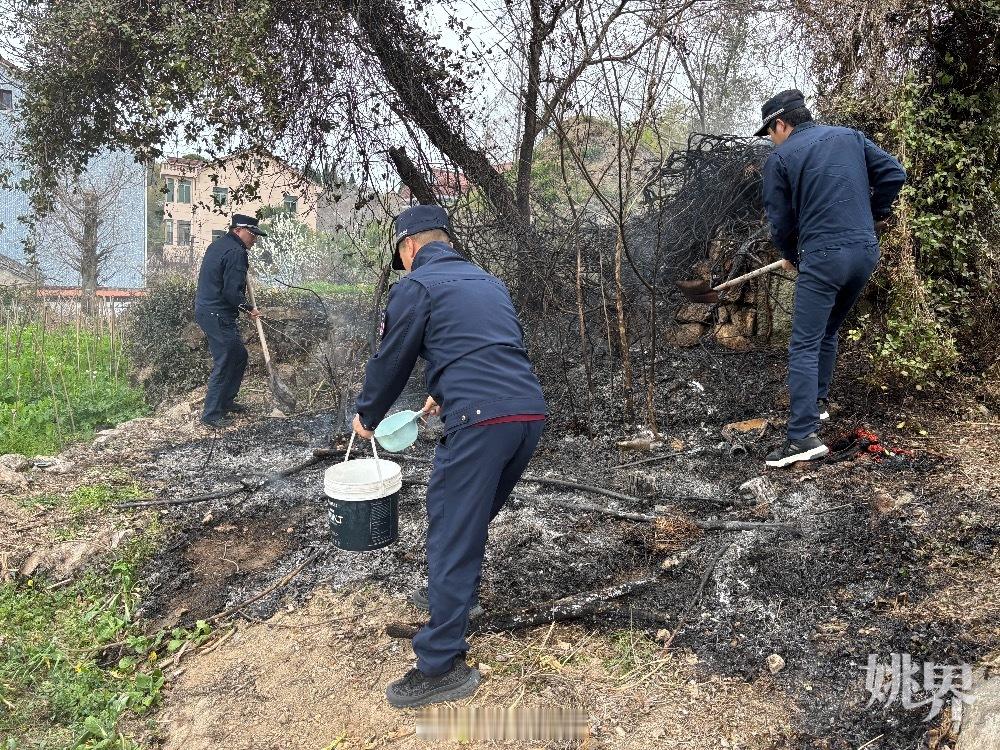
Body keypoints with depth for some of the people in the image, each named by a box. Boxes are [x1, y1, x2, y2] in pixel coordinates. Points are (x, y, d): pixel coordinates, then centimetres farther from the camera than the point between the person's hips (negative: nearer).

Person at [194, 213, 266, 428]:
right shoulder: (236, 252, -17)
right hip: (219, 316, -11)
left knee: (239, 356, 19)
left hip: (206, 309, 11)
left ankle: (226, 401, 30)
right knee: (224, 363, -4)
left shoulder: (218, 244, 15)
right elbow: (232, 291, -23)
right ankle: (211, 414, 3)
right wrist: (249, 308, -8)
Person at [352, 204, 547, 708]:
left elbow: (391, 360, 7)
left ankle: (443, 666, 4)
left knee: (452, 529, -1)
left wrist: (367, 416, 25)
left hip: (481, 421, -8)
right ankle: (455, 595, 44)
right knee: (473, 515, 25)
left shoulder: (417, 286, 2)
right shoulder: (488, 282, 25)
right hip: (531, 413, 8)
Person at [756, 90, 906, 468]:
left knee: (804, 347, -7)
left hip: (822, 258, -6)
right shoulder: (850, 136, 14)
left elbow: (781, 221, 2)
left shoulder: (780, 157, 0)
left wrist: (791, 256, 19)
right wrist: (874, 214, 21)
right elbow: (894, 173, 8)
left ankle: (803, 436, -13)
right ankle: (818, 401, 33)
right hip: (866, 252, 7)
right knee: (827, 331, 23)